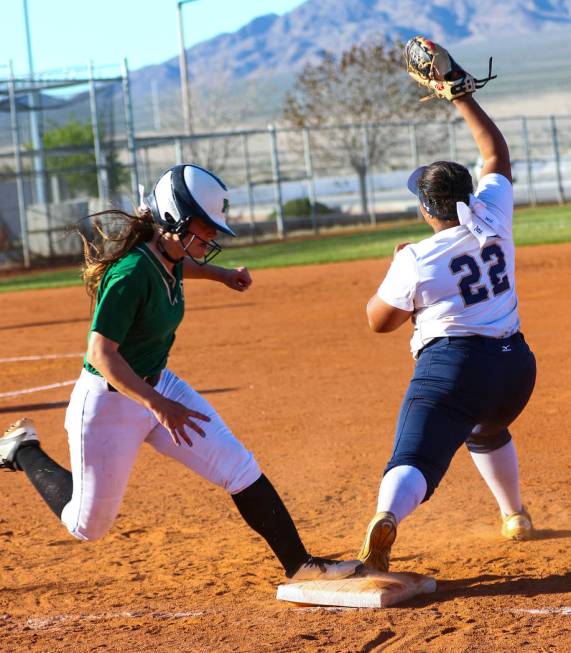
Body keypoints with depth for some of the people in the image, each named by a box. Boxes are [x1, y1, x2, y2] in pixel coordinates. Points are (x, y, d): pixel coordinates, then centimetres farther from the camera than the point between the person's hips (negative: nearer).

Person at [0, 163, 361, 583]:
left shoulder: (167, 255, -3)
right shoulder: (131, 274, -30)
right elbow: (101, 353, -33)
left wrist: (220, 274, 13)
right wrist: (158, 405, -40)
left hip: (160, 387, 8)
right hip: (108, 402, -8)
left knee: (240, 469, -4)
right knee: (87, 525, 10)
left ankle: (299, 565, -1)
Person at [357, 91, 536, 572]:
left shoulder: (416, 262, -8)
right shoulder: (493, 218, 1)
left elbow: (379, 321, 5)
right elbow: (497, 154, 18)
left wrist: (399, 269, 17)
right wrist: (461, 96, 22)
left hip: (451, 366, -6)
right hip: (514, 366, 6)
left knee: (415, 461, -20)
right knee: (488, 432, 37)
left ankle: (387, 518, -48)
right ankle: (515, 516, 48)